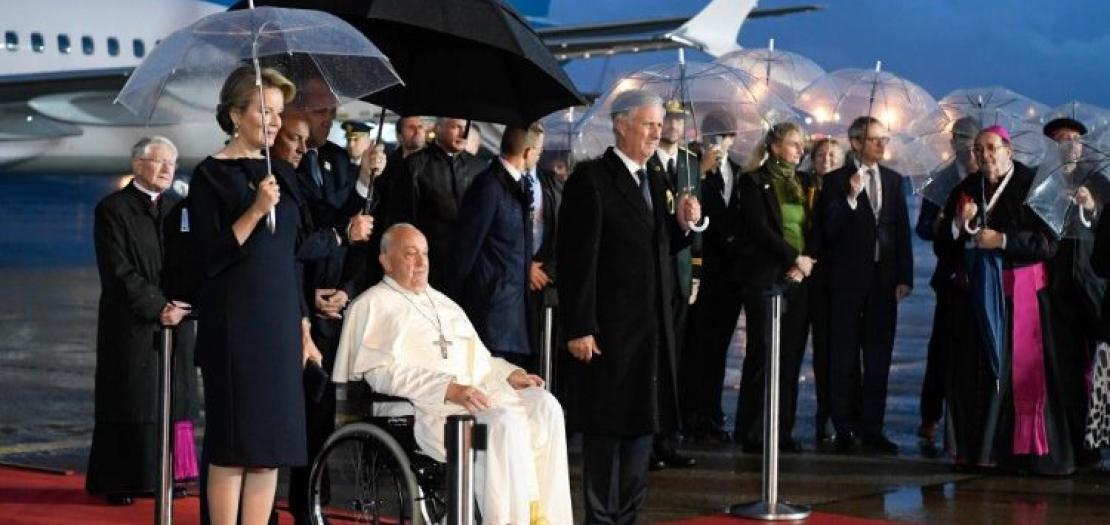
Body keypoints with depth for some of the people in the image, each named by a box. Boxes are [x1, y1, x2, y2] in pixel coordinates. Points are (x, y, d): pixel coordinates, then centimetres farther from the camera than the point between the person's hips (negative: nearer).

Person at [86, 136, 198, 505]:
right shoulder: (113, 209, -4)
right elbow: (118, 271, -11)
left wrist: (181, 305, -7)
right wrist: (157, 307, -16)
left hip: (176, 322, 5)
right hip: (132, 325, -5)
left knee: (172, 400, 4)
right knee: (131, 401, -1)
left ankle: (164, 477, 10)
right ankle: (119, 484, 6)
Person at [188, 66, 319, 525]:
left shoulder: (282, 175, 13)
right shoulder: (211, 175, -5)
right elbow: (212, 259, -11)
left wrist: (303, 328, 15)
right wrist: (255, 211, -21)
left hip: (280, 323, 6)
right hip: (233, 326, -6)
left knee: (271, 447, 6)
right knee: (231, 450, -5)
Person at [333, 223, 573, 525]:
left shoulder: (442, 302, 29)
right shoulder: (373, 305, 4)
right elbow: (384, 372, -10)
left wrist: (509, 374, 9)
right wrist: (449, 390, -21)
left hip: (478, 391, 7)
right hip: (428, 410, -7)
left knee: (544, 406, -18)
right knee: (504, 423, -32)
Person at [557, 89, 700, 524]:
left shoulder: (653, 183, 15)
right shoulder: (591, 179, -10)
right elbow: (577, 259, -14)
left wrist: (683, 224, -1)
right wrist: (579, 329, -17)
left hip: (651, 329, 8)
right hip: (608, 332, -7)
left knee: (642, 423, 11)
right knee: (605, 430, 0)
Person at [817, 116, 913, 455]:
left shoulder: (893, 180, 10)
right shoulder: (836, 181, -2)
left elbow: (902, 231, 9)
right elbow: (829, 230, -9)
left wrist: (904, 277, 3)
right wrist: (851, 198, -21)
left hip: (884, 279, 4)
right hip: (848, 279, -4)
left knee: (879, 356, 5)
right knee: (845, 357, 1)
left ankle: (872, 429, 10)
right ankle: (846, 429, 7)